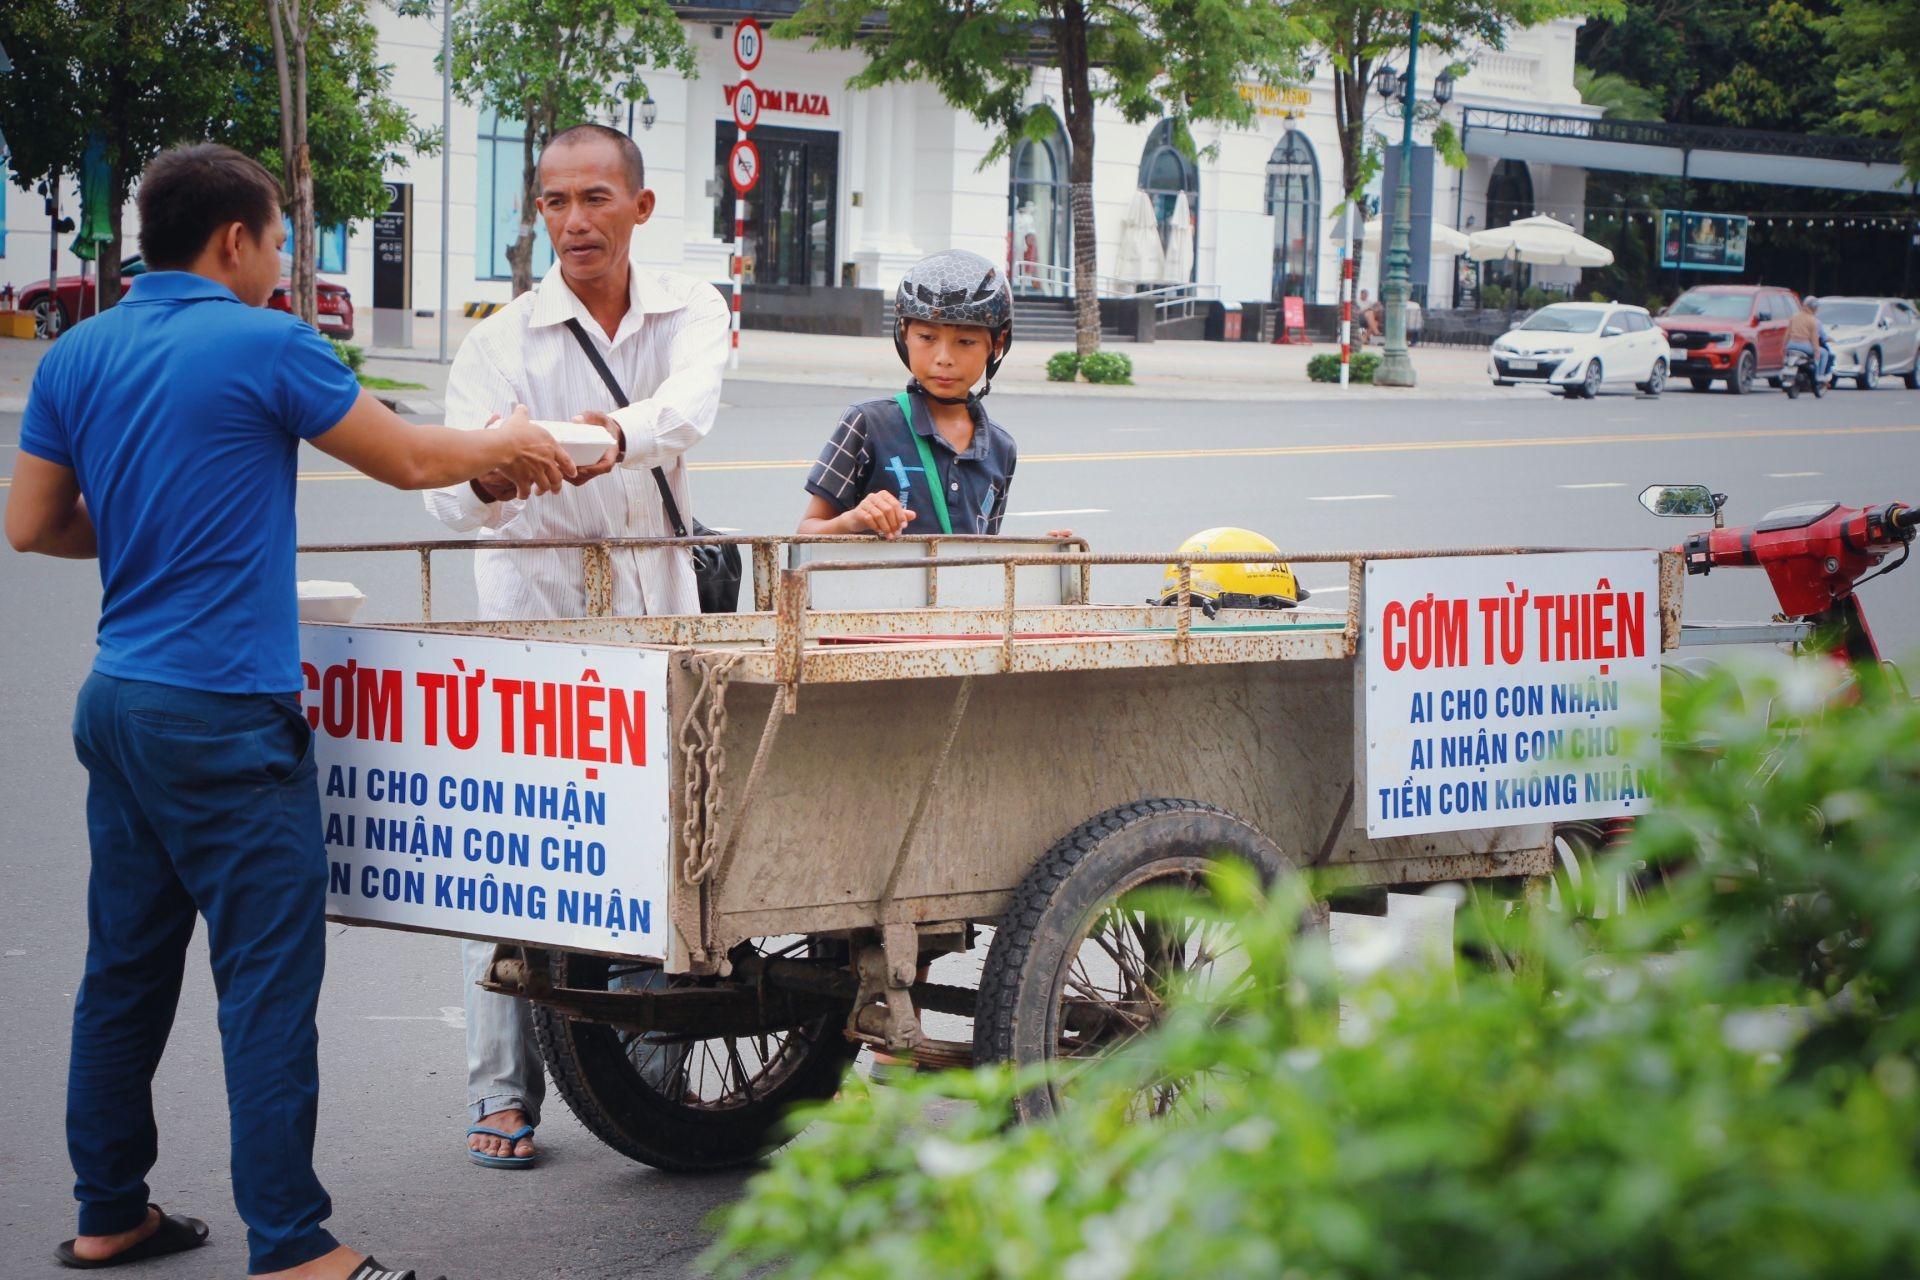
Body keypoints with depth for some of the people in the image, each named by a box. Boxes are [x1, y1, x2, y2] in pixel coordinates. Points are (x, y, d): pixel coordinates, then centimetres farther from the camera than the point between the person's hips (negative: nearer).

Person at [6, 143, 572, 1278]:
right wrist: (505, 448, 17)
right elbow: (409, 461, -1)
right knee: (270, 974, -5)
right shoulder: (264, 346, -9)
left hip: (117, 703, 8)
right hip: (222, 715, -8)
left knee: (127, 968, 14)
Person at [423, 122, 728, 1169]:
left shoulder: (690, 311, 3)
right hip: (536, 618, -2)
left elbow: (689, 404, -20)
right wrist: (489, 476, -42)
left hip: (659, 617, 2)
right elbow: (453, 495, -16)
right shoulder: (502, 341, -4)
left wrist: (617, 436, -43)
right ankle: (503, 1094, 1)